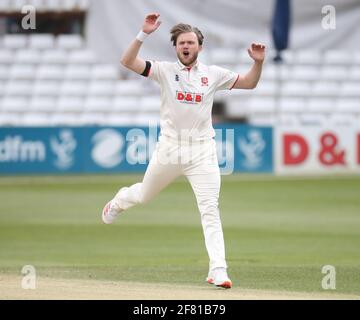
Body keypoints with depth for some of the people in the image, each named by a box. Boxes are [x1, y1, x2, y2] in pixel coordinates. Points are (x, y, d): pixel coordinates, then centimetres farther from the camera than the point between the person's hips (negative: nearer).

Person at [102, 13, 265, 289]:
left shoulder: (213, 74, 4)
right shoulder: (165, 70, -1)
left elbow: (249, 83, 10)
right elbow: (127, 61, -11)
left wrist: (258, 62, -8)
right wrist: (145, 34, -21)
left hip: (202, 152, 0)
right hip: (169, 149, 0)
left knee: (210, 209, -10)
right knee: (144, 195, 19)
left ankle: (218, 271, -13)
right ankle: (119, 201, 56)